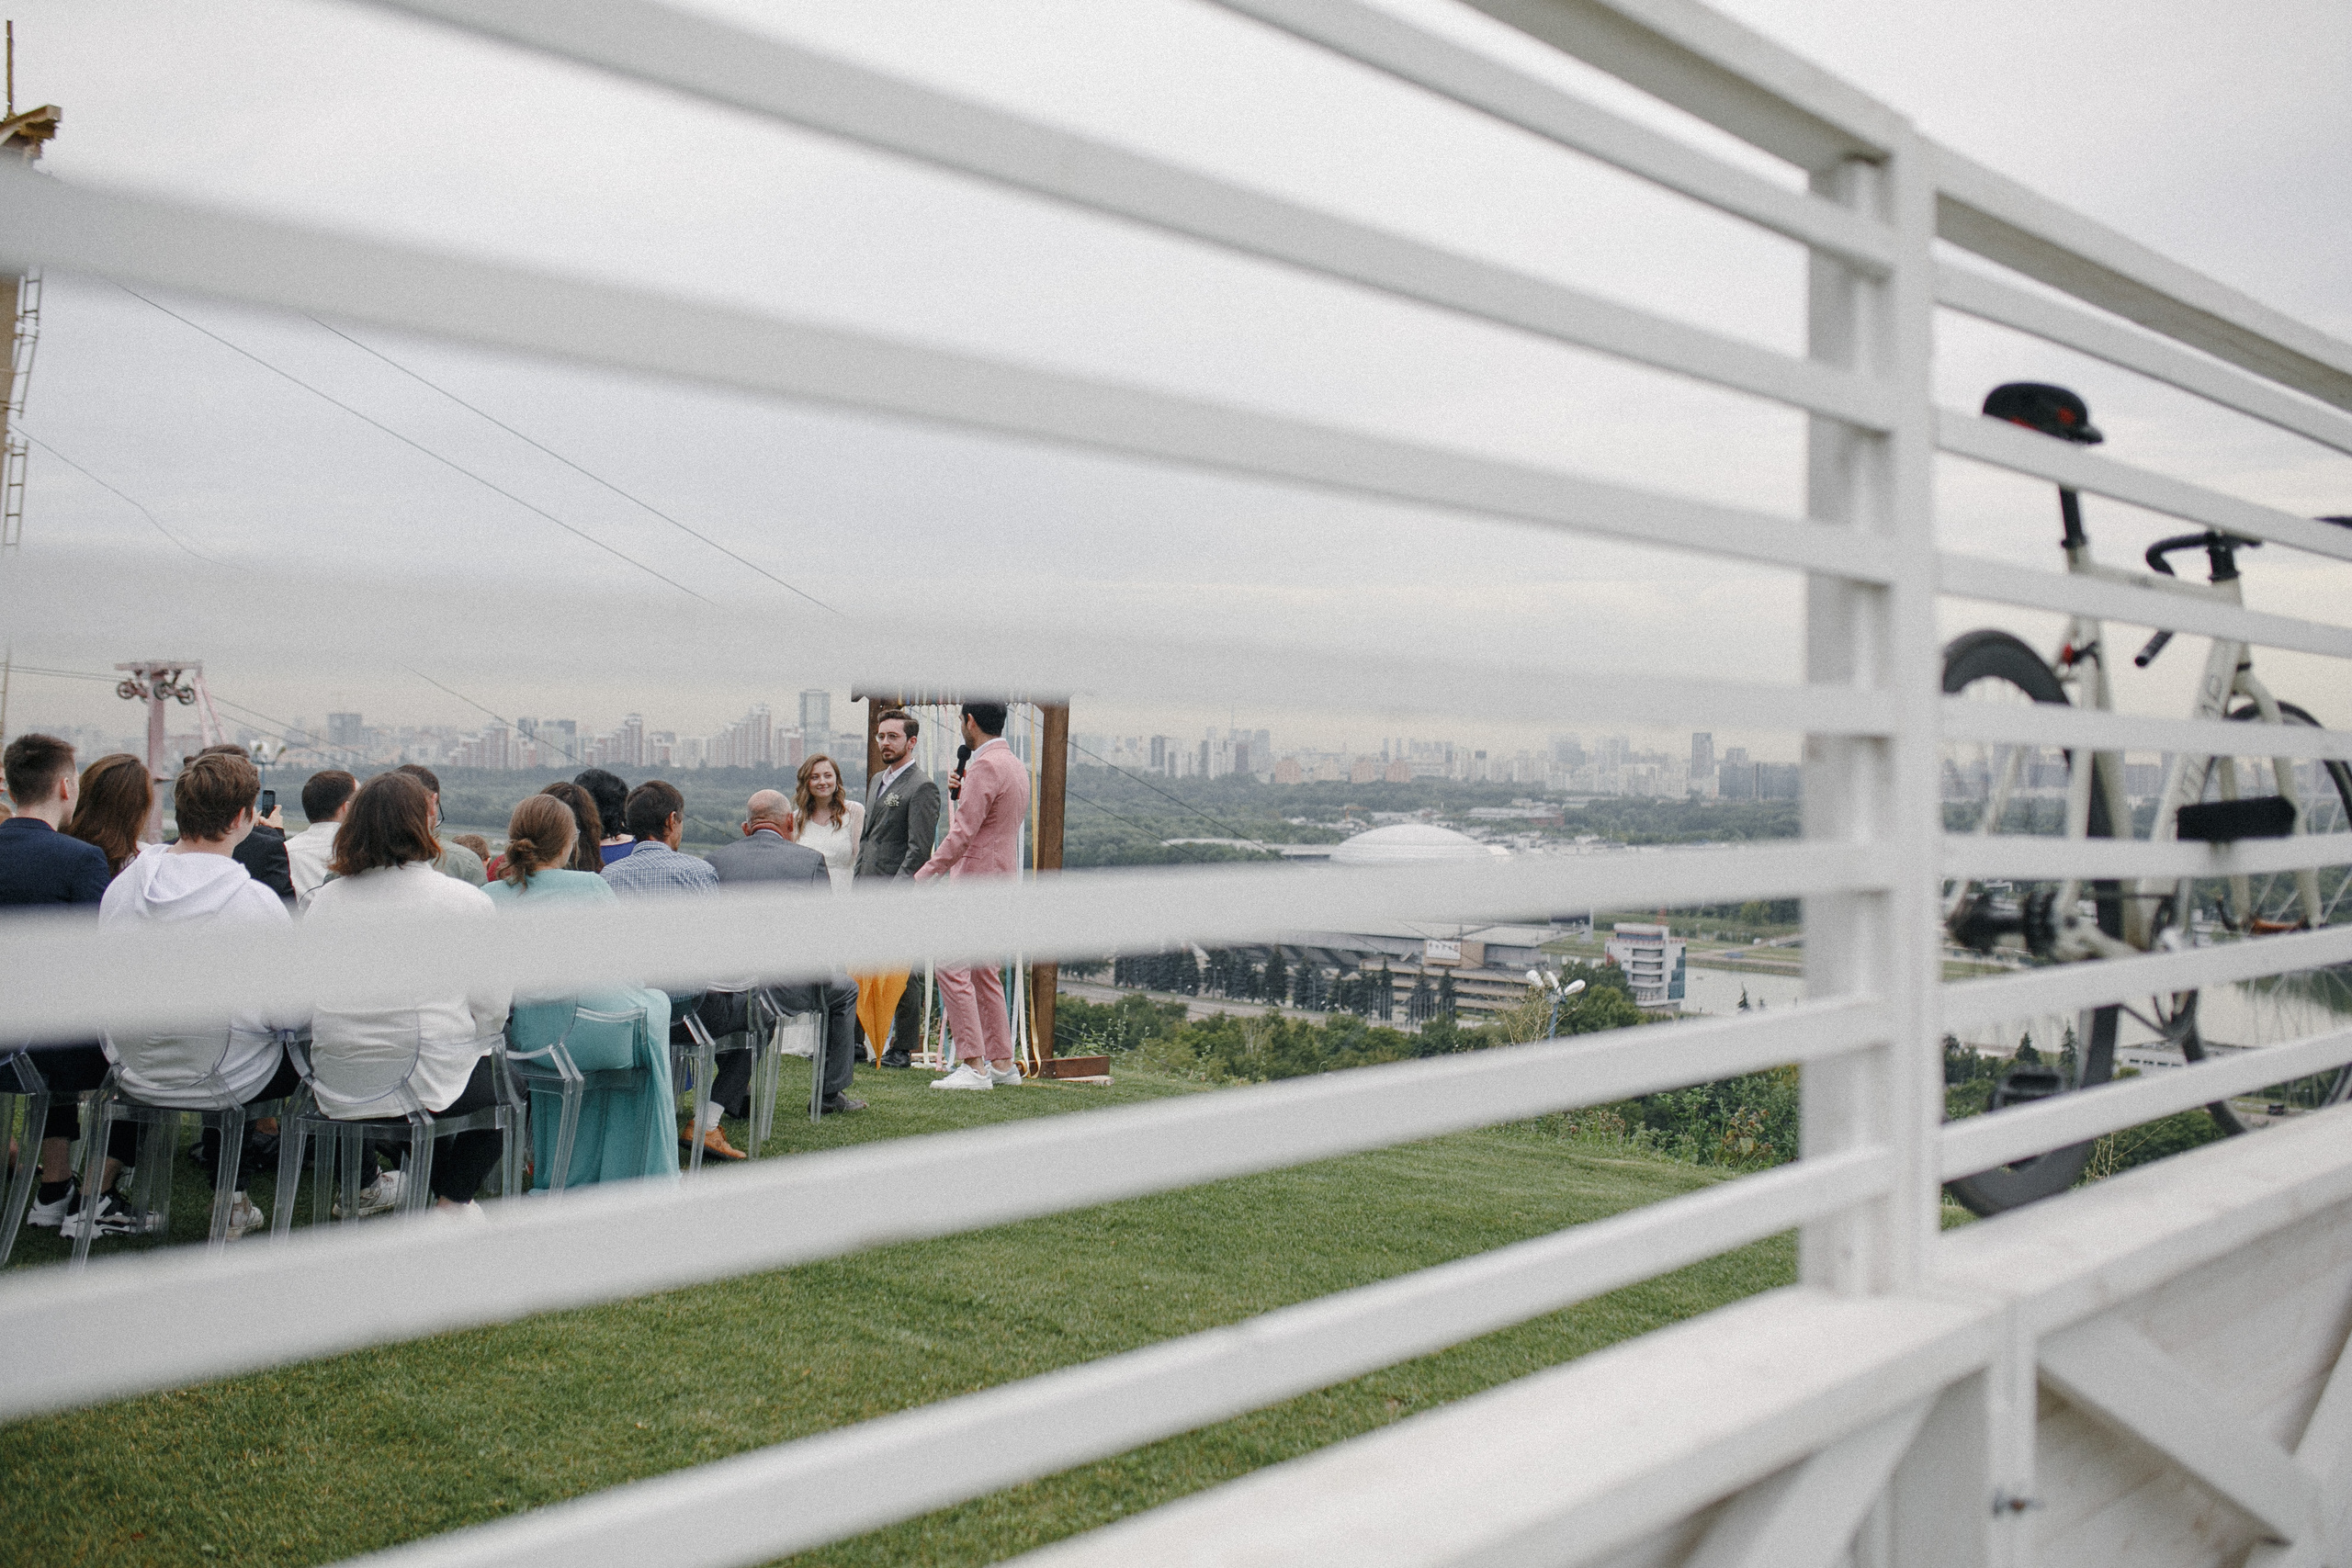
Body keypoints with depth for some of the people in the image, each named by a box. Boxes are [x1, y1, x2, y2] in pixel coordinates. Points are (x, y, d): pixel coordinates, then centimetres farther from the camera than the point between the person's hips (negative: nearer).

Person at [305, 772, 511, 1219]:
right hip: (426, 1084, -5)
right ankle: (452, 1200, 22)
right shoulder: (467, 902, -10)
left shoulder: (324, 900, 4)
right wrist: (472, 1045, 13)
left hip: (336, 1087, 5)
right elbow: (489, 1008, -7)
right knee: (502, 1081, 25)